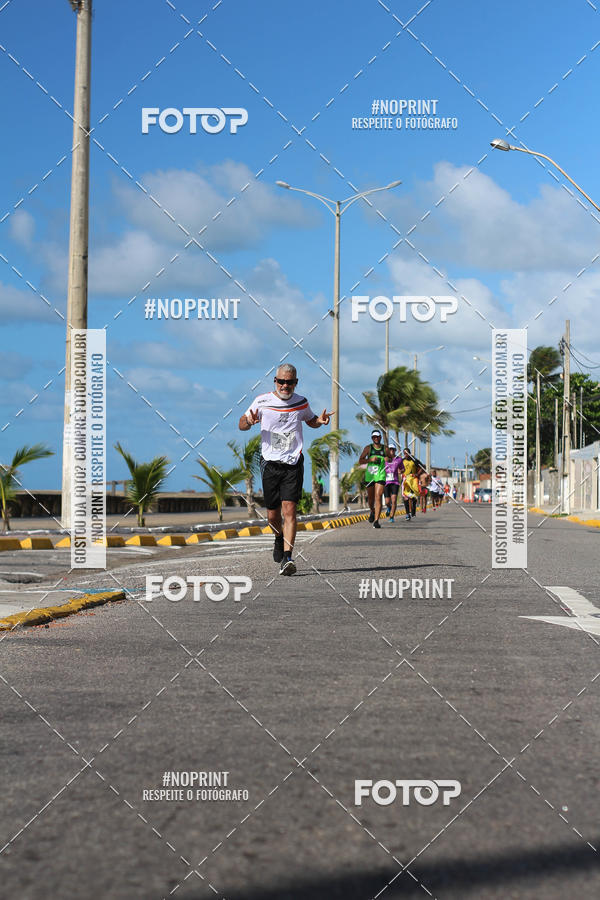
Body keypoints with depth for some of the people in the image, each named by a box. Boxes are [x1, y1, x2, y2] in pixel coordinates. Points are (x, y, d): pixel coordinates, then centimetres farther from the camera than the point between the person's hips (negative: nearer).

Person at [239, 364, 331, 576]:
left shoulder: (301, 403, 5)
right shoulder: (262, 401, 0)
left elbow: (310, 421, 25)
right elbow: (241, 425, 8)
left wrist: (320, 421, 1)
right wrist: (249, 421, -16)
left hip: (293, 463, 0)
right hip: (270, 463, 0)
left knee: (289, 509, -14)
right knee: (273, 515, 6)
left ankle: (287, 558, -18)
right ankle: (279, 539, 39)